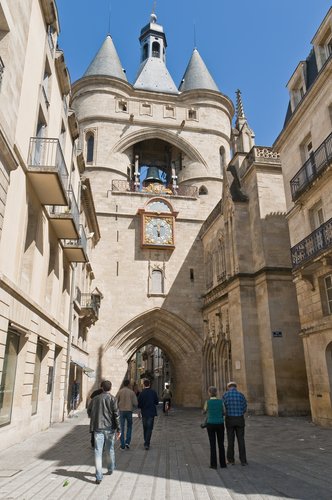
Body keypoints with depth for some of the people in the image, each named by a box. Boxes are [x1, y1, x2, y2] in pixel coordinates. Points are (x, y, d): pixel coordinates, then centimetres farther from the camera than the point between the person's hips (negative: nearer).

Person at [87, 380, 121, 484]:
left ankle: (99, 477, -3)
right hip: (109, 428, -1)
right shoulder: (112, 399, -6)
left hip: (98, 428, 1)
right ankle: (110, 469, 36)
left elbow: (89, 411, 14)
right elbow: (116, 414, -10)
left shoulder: (95, 399, 4)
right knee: (109, 449, 18)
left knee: (98, 452, 1)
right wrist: (119, 429, -6)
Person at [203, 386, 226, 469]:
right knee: (221, 444, 14)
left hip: (210, 425, -2)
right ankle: (222, 463, 17)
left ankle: (213, 464, 6)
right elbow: (223, 413, 9)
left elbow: (204, 412, 9)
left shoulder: (207, 402, -10)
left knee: (212, 445, 6)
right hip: (220, 425, 2)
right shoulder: (221, 401, -5)